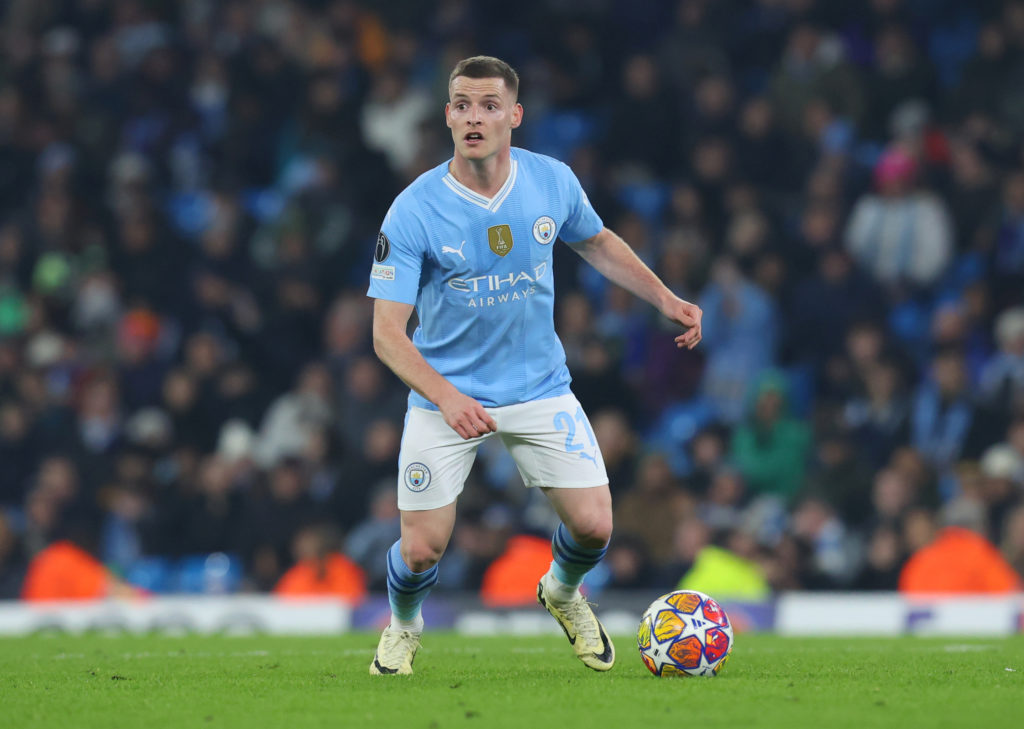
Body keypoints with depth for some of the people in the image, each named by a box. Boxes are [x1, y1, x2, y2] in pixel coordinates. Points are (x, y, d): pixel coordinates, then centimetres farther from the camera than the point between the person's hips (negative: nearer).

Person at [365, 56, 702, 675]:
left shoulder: (553, 182, -9)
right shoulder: (414, 212, -20)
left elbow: (597, 243, 15)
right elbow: (387, 333, -21)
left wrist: (665, 299, 7)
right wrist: (447, 397, -35)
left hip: (539, 386, 3)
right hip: (445, 396, -2)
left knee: (594, 526, -7)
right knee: (420, 551, -6)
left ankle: (564, 592, 31)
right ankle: (403, 626, 31)